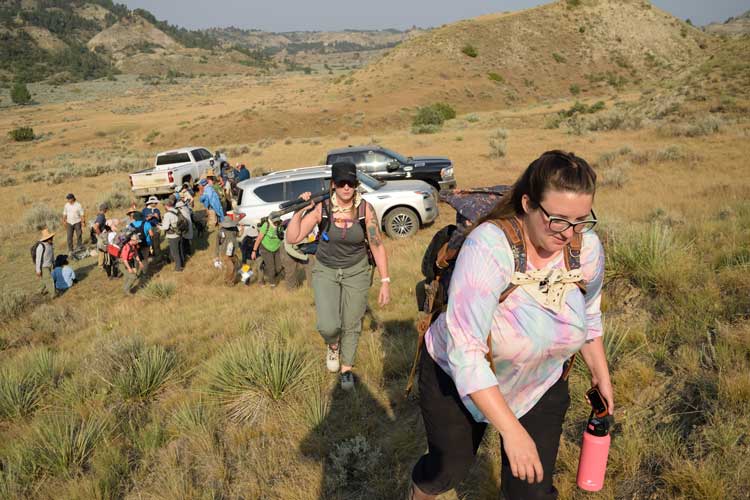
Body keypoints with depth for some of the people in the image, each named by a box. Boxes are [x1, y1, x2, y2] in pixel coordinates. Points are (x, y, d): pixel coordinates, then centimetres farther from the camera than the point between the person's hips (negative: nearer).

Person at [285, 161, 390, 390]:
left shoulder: (365, 209, -16)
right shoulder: (321, 208, -16)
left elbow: (378, 246, -10)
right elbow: (293, 238, -13)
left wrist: (385, 282, -12)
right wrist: (299, 210, -25)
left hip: (356, 272, 1)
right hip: (325, 271, 0)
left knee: (351, 325, 11)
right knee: (328, 326, -13)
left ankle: (346, 368, 37)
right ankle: (333, 345, 26)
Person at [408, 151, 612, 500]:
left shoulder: (587, 247, -18)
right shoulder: (489, 246, -35)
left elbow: (588, 315, 5)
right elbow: (465, 352, -37)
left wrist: (601, 376, 12)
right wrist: (512, 430, -37)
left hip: (541, 387, 4)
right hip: (457, 378, -3)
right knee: (447, 468, 20)